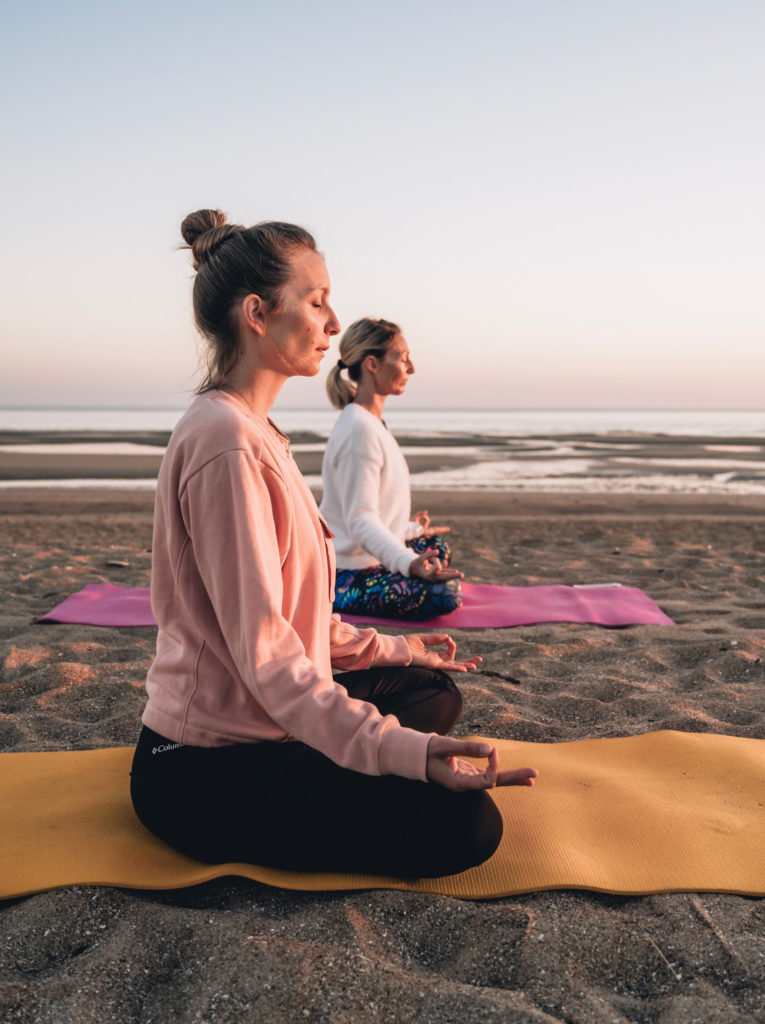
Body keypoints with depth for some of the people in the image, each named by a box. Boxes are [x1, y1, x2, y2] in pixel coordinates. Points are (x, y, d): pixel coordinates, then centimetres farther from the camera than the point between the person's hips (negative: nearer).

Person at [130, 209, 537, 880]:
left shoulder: (252, 431, 10)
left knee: (434, 692, 20)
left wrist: (390, 649, 17)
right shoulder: (228, 443, -23)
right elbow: (264, 652, -28)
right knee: (464, 823, -19)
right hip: (205, 775, -10)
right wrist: (401, 749, -35)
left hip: (258, 721, 10)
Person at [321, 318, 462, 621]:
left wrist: (410, 529, 35)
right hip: (344, 575, -11)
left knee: (438, 547, 31)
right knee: (445, 594, -27)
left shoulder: (370, 423, 11)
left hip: (365, 559, 11)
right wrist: (409, 562, -41)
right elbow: (361, 520, -27)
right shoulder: (359, 429, -21)